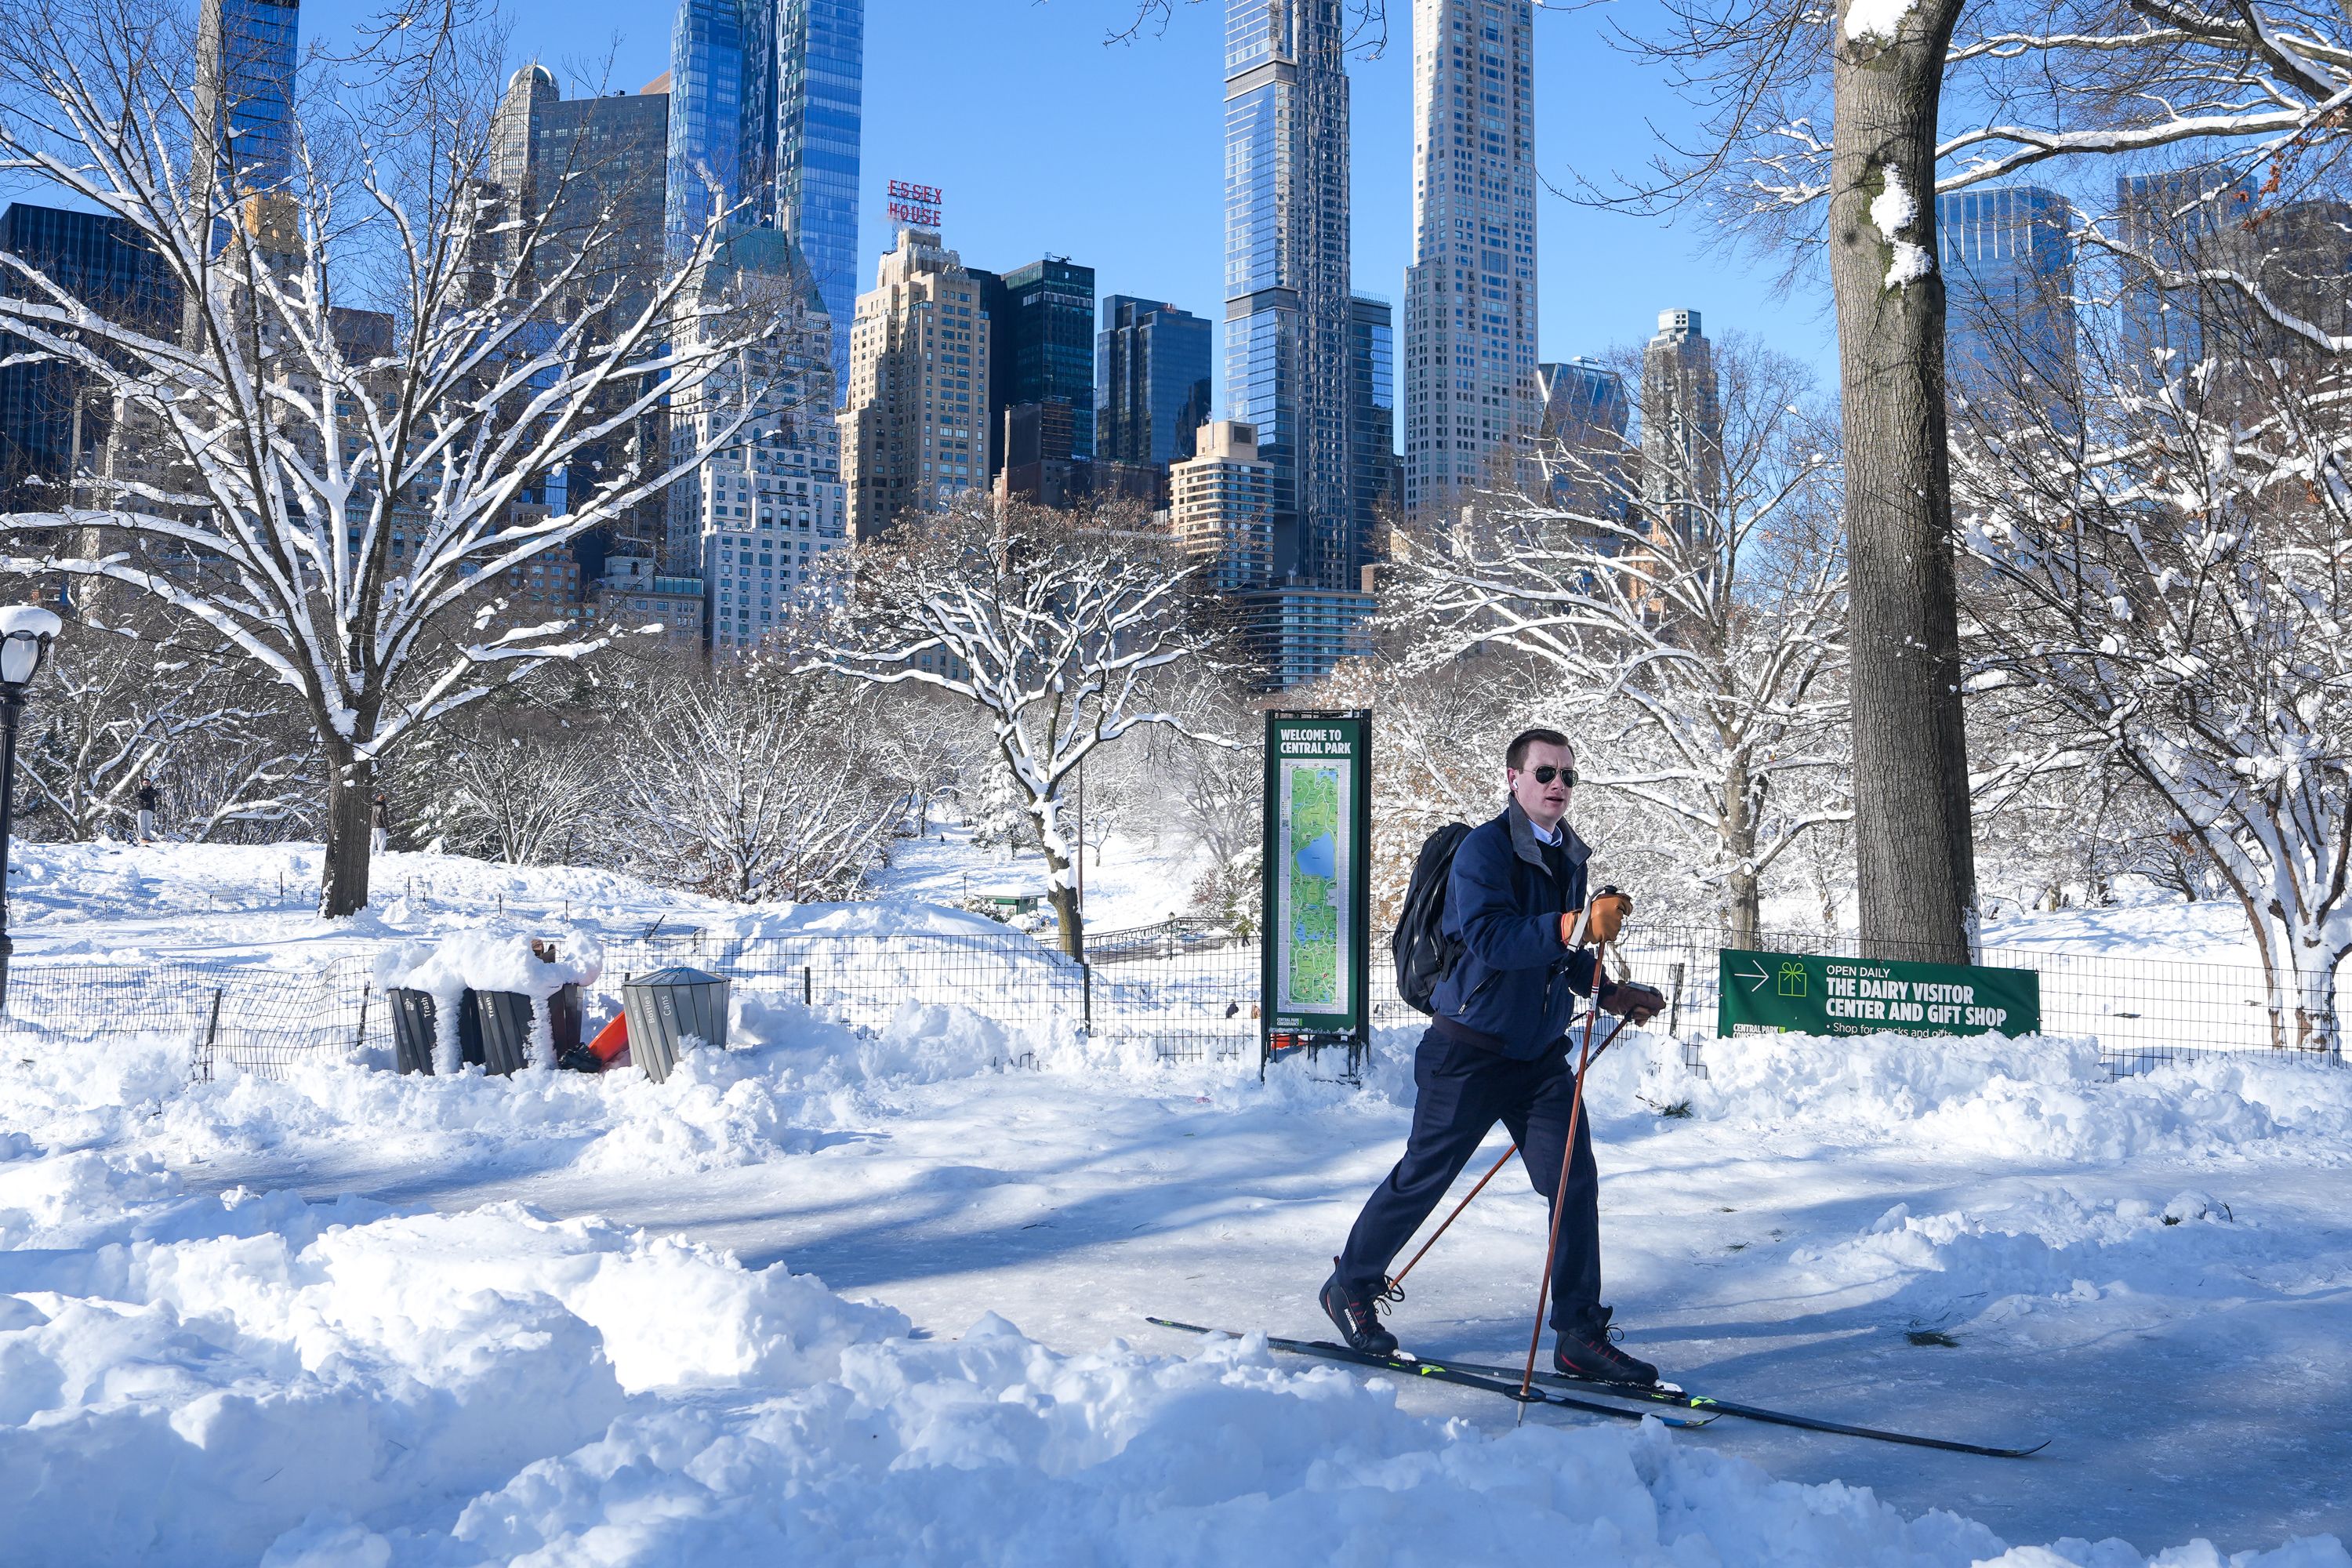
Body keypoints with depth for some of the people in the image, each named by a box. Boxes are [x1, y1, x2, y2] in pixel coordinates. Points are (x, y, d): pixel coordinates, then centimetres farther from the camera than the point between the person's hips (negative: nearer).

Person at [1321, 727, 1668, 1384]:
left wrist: (1611, 994, 11)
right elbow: (1488, 938, -29)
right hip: (1471, 1051, -7)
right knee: (1422, 1178, 4)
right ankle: (1351, 1286, 25)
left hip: (1540, 1052, 7)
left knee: (1575, 1180, -3)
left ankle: (1580, 1335, 6)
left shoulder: (1568, 856, 11)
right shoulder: (1485, 848, -14)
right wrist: (1571, 927, -38)